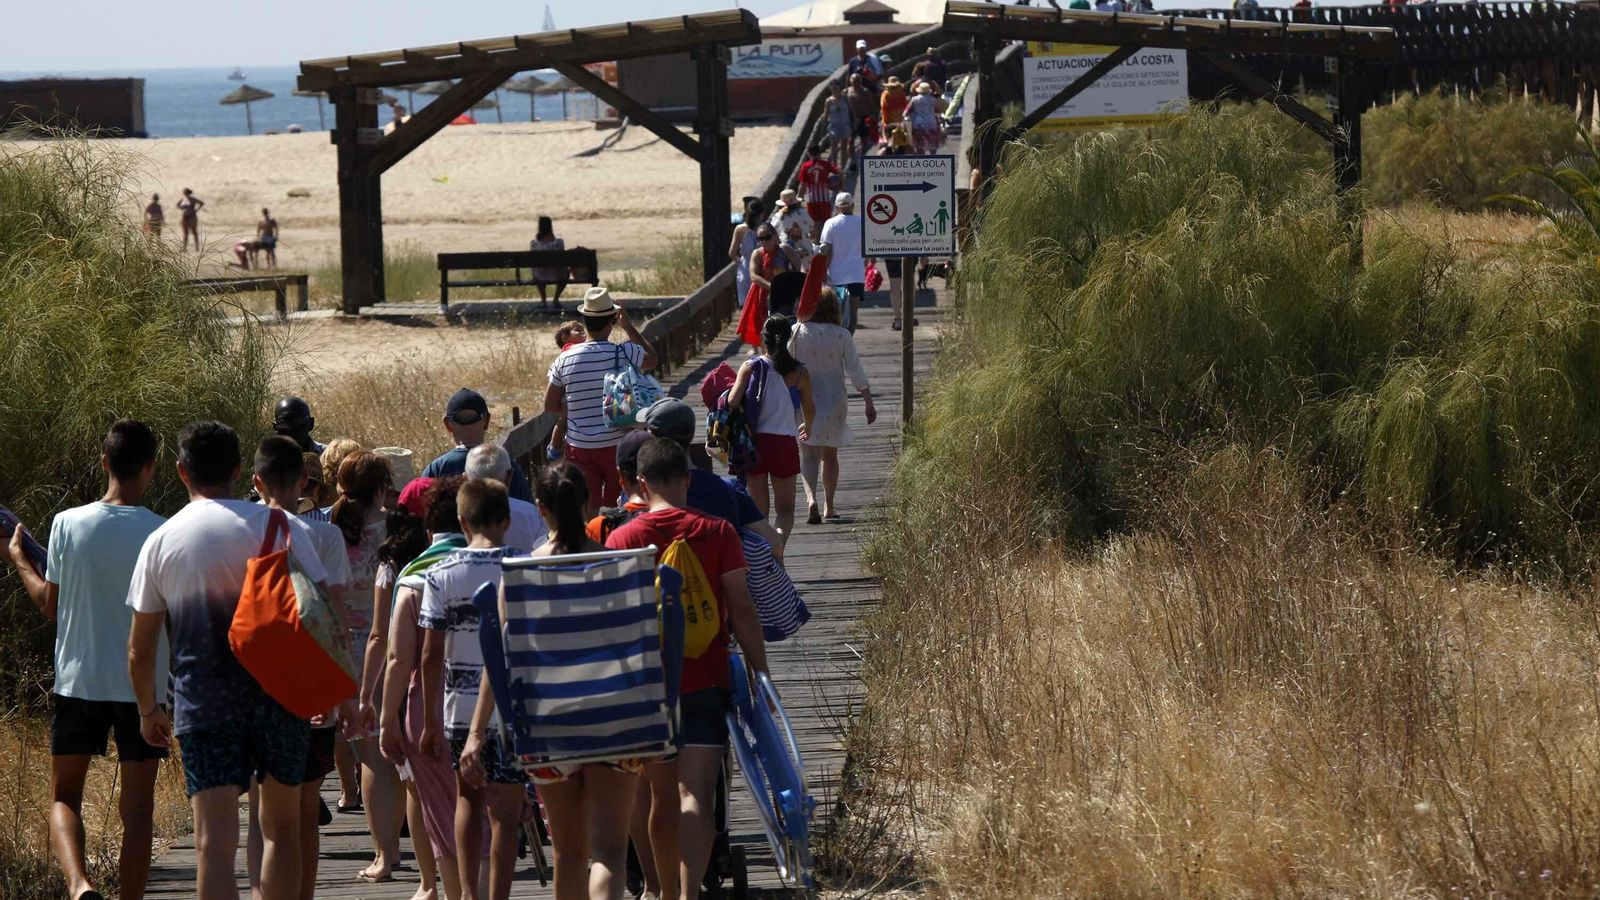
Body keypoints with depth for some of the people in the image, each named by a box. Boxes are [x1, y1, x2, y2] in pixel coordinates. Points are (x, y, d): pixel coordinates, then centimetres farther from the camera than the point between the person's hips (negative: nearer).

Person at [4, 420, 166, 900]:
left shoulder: (68, 524, -6)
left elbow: (51, 606, 3)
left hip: (79, 682, 1)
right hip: (143, 686, -1)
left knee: (64, 797, 11)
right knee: (136, 811, 7)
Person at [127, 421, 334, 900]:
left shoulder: (161, 542, 2)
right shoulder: (282, 527, -1)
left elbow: (140, 650, 7)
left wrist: (149, 711, 23)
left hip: (202, 700, 0)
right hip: (278, 694, 1)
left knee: (214, 843, -7)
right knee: (282, 828, 16)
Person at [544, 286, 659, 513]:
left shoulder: (565, 360, -7)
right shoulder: (624, 354, -12)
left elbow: (550, 406, 1)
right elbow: (652, 359, 11)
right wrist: (628, 326, 11)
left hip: (579, 446, 1)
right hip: (615, 443, -1)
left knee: (587, 509, 4)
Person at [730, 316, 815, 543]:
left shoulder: (750, 367, -4)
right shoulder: (798, 372, -2)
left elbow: (732, 402, -14)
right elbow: (809, 410, 8)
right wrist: (807, 428, 30)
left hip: (754, 442, 1)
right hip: (785, 443, -1)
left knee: (759, 509, 14)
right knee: (785, 509, 5)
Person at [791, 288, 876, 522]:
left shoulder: (797, 332, -8)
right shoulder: (841, 335, -8)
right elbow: (855, 371, -7)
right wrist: (869, 402, -1)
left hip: (804, 402, -1)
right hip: (834, 402, 1)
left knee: (808, 453, -1)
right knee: (830, 454, 16)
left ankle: (811, 498, -25)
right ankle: (829, 507, 25)